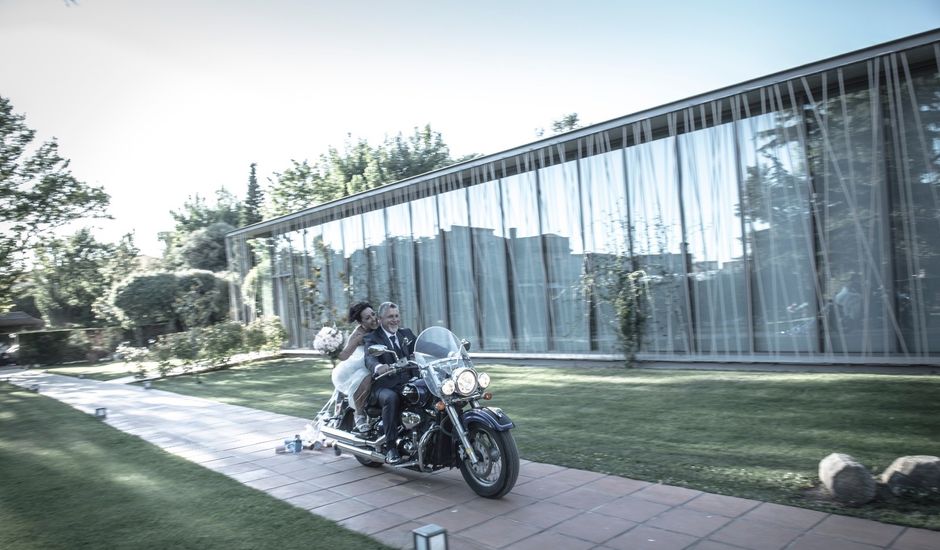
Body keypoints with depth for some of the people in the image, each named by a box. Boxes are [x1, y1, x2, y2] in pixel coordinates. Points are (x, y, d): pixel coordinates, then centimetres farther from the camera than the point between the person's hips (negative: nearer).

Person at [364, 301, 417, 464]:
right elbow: (369, 358, -15)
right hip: (385, 385, -4)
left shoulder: (407, 333, 20)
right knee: (391, 399, -35)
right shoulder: (372, 338, 5)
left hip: (409, 382, 4)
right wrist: (378, 367, -39)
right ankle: (390, 447, -27)